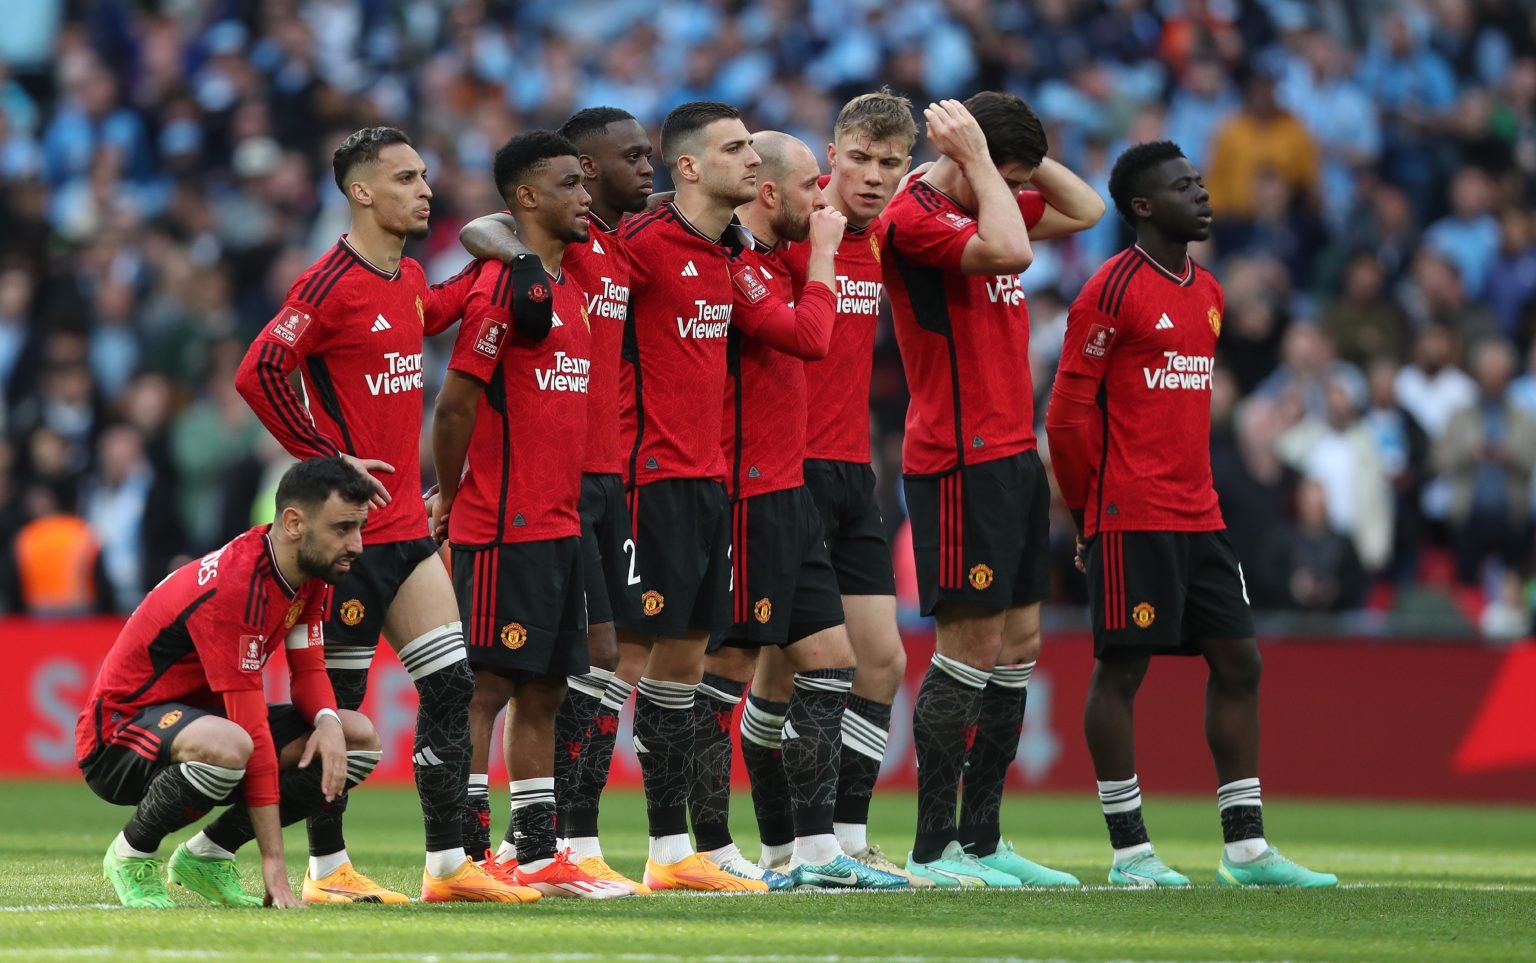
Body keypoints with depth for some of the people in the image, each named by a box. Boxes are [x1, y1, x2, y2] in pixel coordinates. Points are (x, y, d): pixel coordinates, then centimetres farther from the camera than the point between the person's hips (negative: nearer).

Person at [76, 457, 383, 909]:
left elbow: (307, 671, 7)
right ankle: (133, 854, -11)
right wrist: (273, 862, -32)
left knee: (361, 737, -2)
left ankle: (207, 854, 4)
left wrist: (328, 720, -19)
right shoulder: (233, 586, -30)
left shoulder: (312, 573, -2)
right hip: (119, 736, -9)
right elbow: (254, 731, -31)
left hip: (199, 714, 9)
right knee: (229, 747, -41)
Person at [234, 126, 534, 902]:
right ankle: (326, 869, 7)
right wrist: (326, 458, -17)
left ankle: (447, 866, 6)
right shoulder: (331, 283, -14)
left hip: (407, 523, 8)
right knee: (339, 700, -1)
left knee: (450, 685, 3)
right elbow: (257, 374, -19)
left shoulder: (409, 279, 12)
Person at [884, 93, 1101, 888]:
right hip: (959, 463, -9)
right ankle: (933, 850, -5)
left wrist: (1020, 155, 11)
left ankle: (982, 839, 15)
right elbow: (1008, 250, -27)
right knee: (972, 647, -9)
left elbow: (1086, 210, 25)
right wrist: (977, 159, -17)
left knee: (1018, 645, 10)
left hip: (1015, 457, 10)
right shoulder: (914, 218, -13)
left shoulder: (987, 204, 14)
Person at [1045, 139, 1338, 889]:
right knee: (1121, 669, -3)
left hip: (1199, 517, 8)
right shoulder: (1112, 292, -10)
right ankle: (1129, 850, 2)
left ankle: (1245, 848, 9)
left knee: (1238, 662, 6)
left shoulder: (1208, 293, 16)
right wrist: (1090, 513, -5)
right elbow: (1068, 413, -10)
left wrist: (1193, 488, 16)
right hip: (1131, 519, -8)